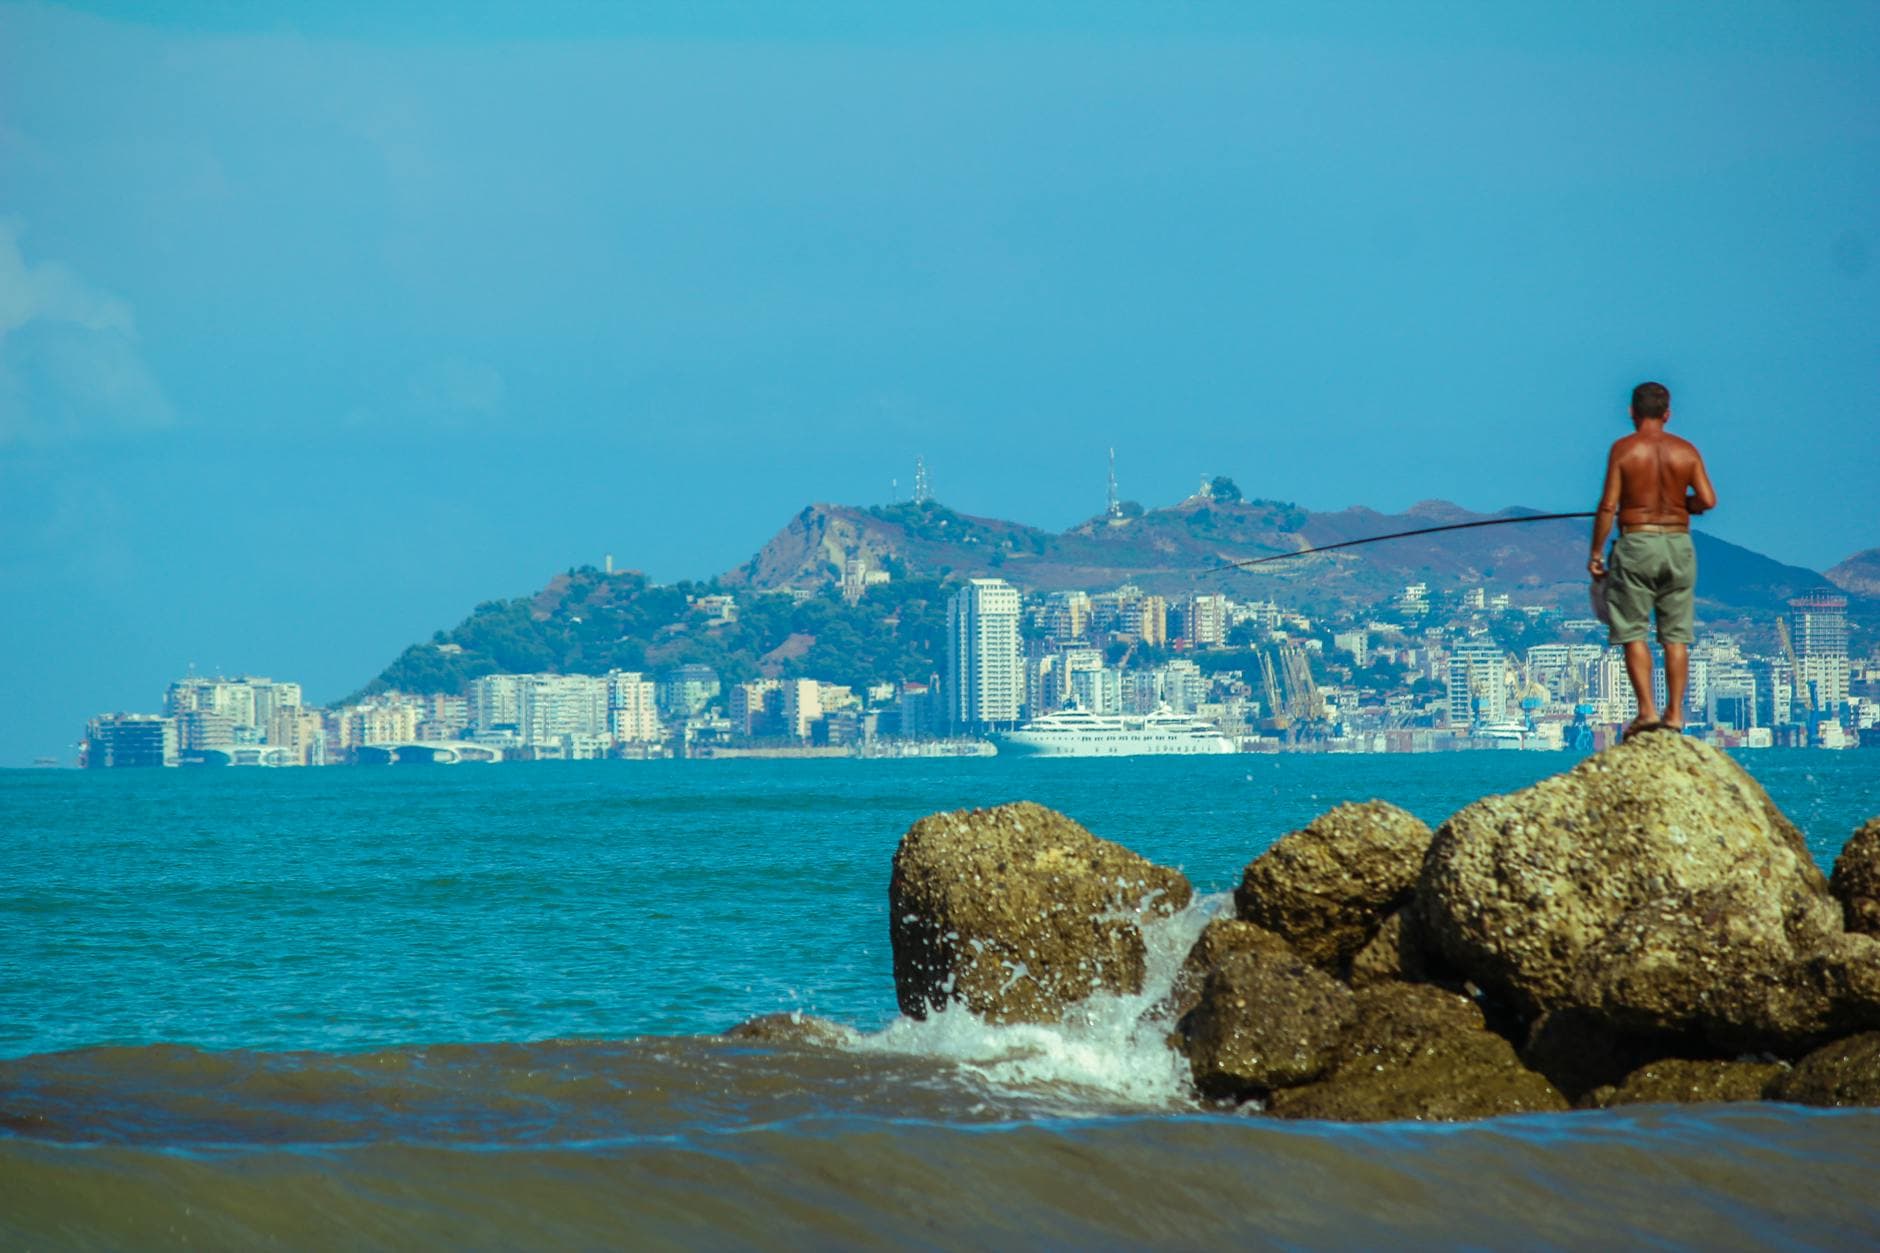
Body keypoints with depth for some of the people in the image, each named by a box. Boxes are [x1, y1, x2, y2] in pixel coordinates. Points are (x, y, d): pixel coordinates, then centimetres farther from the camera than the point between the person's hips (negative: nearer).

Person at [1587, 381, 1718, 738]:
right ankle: (1675, 712, 6)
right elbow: (1708, 500, -5)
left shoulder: (1624, 449, -5)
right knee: (1676, 634, 8)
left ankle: (1647, 709, -8)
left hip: (1636, 542, -3)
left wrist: (1596, 553, -3)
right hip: (1678, 544, 3)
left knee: (1633, 631, 2)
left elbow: (1608, 504, -9)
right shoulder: (1686, 451, 3)